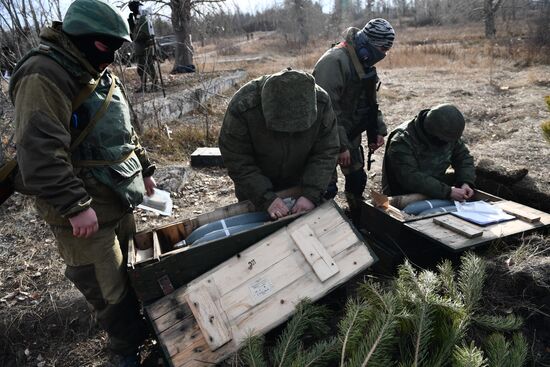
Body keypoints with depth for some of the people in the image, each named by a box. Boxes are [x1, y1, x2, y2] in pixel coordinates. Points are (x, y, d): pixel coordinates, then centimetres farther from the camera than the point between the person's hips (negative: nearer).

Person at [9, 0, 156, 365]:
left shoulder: (101, 74, 13)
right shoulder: (44, 76, -17)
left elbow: (124, 131, 22)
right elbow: (41, 150, -25)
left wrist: (144, 169, 22)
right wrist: (75, 205, -26)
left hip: (119, 198, 9)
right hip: (86, 209, -9)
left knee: (132, 267, 20)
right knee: (108, 288, 2)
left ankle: (144, 328, 39)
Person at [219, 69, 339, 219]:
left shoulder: (321, 102, -25)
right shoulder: (242, 107, -33)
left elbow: (326, 152, -17)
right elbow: (237, 161, -25)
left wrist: (311, 194, -27)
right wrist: (266, 198, -31)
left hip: (299, 184, 2)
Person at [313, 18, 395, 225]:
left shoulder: (365, 63, 7)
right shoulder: (335, 61, -24)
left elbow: (370, 102, 18)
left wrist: (378, 130, 7)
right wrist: (340, 146, -25)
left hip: (350, 135, 9)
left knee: (357, 178, 17)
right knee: (328, 188, -5)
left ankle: (359, 222, 36)